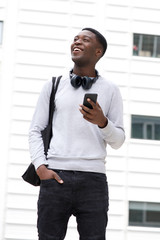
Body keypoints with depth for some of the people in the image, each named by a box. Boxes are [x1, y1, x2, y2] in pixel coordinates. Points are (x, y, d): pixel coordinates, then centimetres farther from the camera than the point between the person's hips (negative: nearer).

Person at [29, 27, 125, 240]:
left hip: (93, 180, 0)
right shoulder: (53, 85, 14)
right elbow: (35, 130, 11)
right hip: (55, 176, 0)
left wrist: (102, 122, -11)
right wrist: (40, 167, -4)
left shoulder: (110, 90, 12)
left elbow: (118, 141, 10)